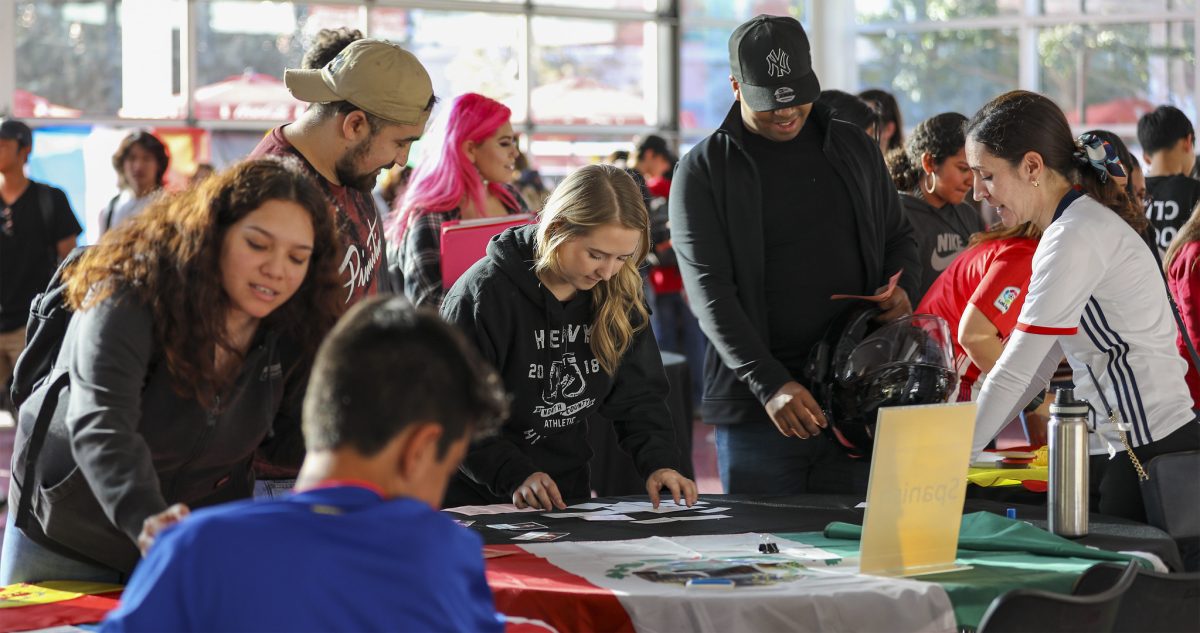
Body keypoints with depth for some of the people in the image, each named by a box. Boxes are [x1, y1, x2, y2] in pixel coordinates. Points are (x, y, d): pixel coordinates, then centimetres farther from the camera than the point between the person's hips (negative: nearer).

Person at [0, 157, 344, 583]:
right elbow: (100, 428, -42)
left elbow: (284, 439, -1)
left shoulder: (292, 330, -11)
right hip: (68, 536, -3)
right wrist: (148, 520, -59)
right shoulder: (130, 299, -27)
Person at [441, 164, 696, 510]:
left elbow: (639, 395, 8)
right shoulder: (486, 293, -15)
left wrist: (659, 462, -11)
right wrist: (515, 475, -24)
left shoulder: (618, 297, 2)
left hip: (570, 493, 6)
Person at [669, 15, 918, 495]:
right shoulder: (703, 171, -1)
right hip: (757, 403, -3)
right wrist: (769, 384, -21)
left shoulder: (855, 149, 12)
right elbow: (709, 291, -9)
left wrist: (903, 289, -2)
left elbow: (898, 238, 23)